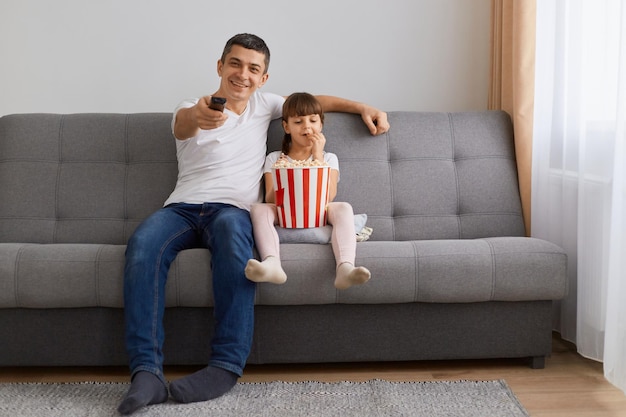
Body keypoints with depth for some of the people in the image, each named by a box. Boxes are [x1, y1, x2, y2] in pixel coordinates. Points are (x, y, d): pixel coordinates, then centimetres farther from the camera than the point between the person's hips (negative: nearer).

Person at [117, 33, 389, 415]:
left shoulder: (263, 104, 19)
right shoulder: (192, 109, 7)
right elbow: (182, 125, -19)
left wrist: (362, 107, 18)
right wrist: (198, 115, -44)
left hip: (233, 209, 1)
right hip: (182, 208, 0)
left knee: (231, 228, -39)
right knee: (143, 243, -35)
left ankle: (227, 366, -40)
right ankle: (147, 372, -37)